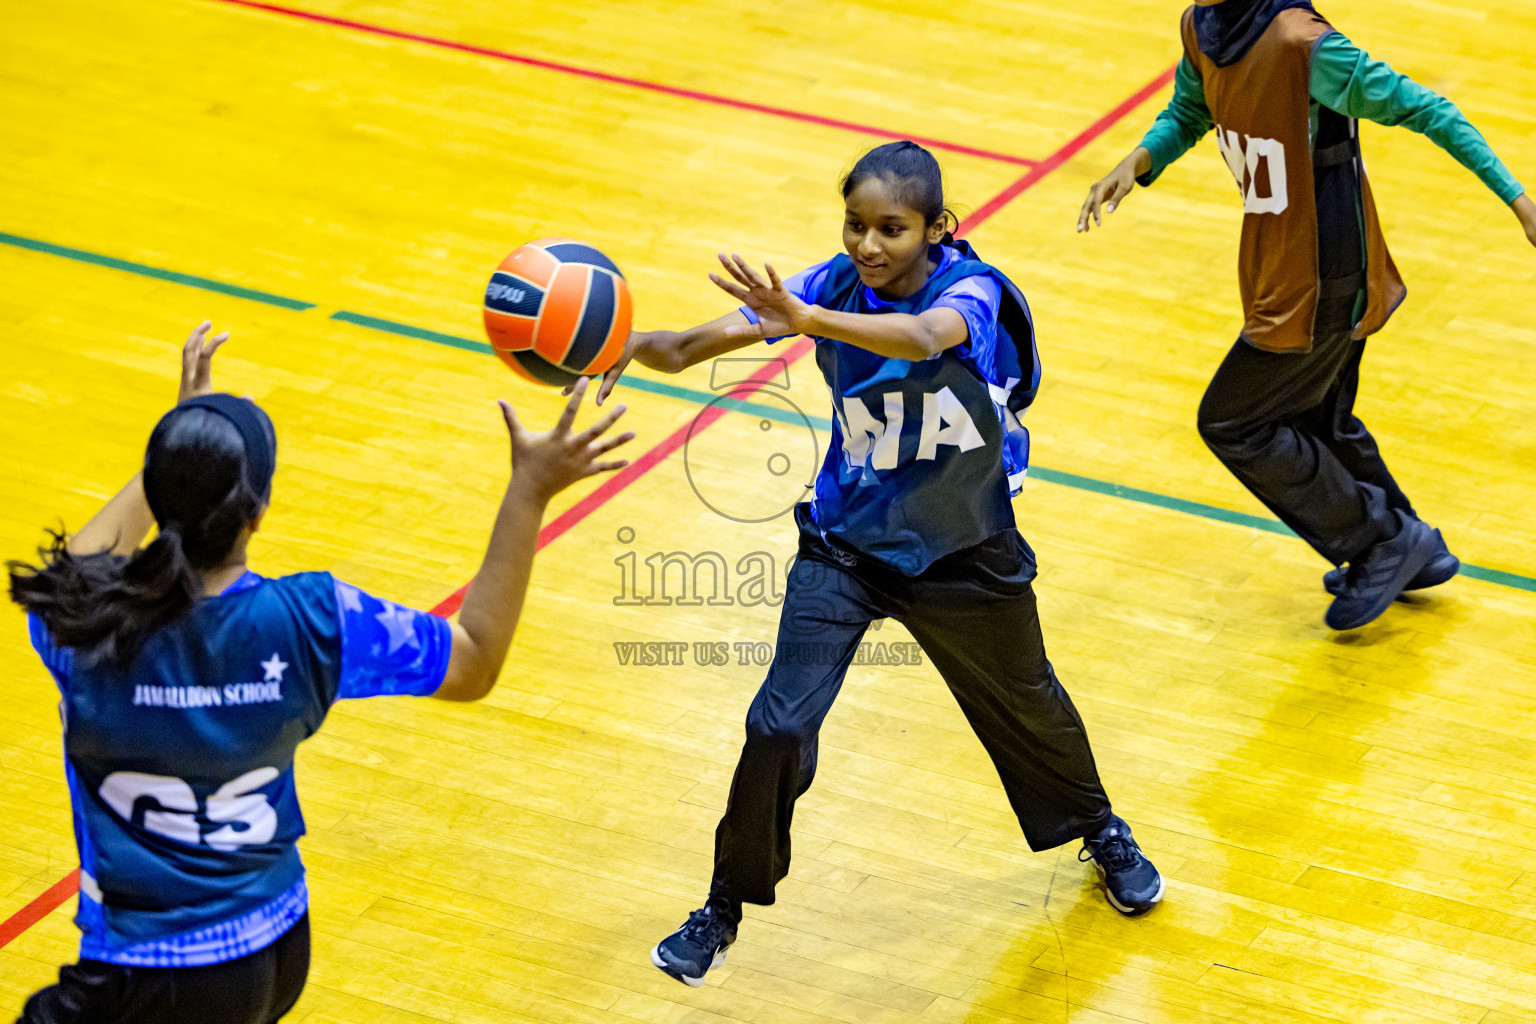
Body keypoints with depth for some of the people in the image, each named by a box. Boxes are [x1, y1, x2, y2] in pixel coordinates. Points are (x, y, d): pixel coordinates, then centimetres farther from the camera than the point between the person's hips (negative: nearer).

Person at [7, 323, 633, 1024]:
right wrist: (530, 493, -2)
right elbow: (475, 663, -3)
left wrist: (179, 452, 19)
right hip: (276, 959, 4)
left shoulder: (81, 622, -19)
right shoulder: (311, 622, -19)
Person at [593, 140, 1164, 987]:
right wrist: (643, 344, -51)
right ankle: (725, 907, 10)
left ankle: (1099, 829, 53)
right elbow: (725, 330, -28)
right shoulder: (835, 285, -15)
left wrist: (808, 320, -64)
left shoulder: (970, 289, -24)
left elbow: (924, 337, -47)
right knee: (779, 727, -11)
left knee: (1025, 705, 22)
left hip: (963, 557, -1)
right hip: (846, 546, 1)